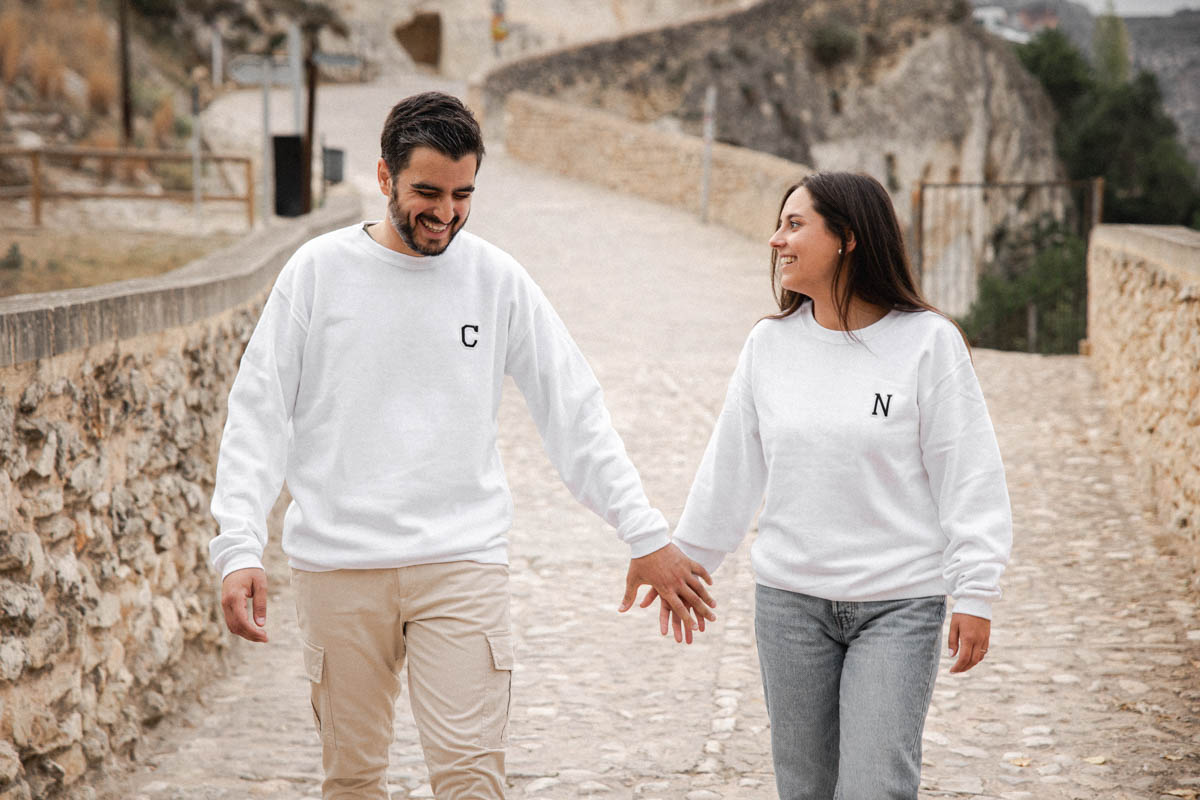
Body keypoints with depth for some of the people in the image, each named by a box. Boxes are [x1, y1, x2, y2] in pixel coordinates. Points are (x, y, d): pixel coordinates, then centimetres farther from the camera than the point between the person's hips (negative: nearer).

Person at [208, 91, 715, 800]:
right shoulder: (319, 270, 0)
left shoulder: (498, 280, 4)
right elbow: (259, 417, 0)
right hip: (337, 567, 0)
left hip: (463, 562, 0)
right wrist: (240, 549, -11)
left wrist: (647, 535, 2)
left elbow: (577, 415, 7)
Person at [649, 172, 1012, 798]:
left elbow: (969, 474, -7)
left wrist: (975, 594, -10)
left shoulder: (928, 342, -7)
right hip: (790, 603, 4)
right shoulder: (769, 344, 5)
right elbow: (732, 465, 13)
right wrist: (687, 560, 17)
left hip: (899, 606, -4)